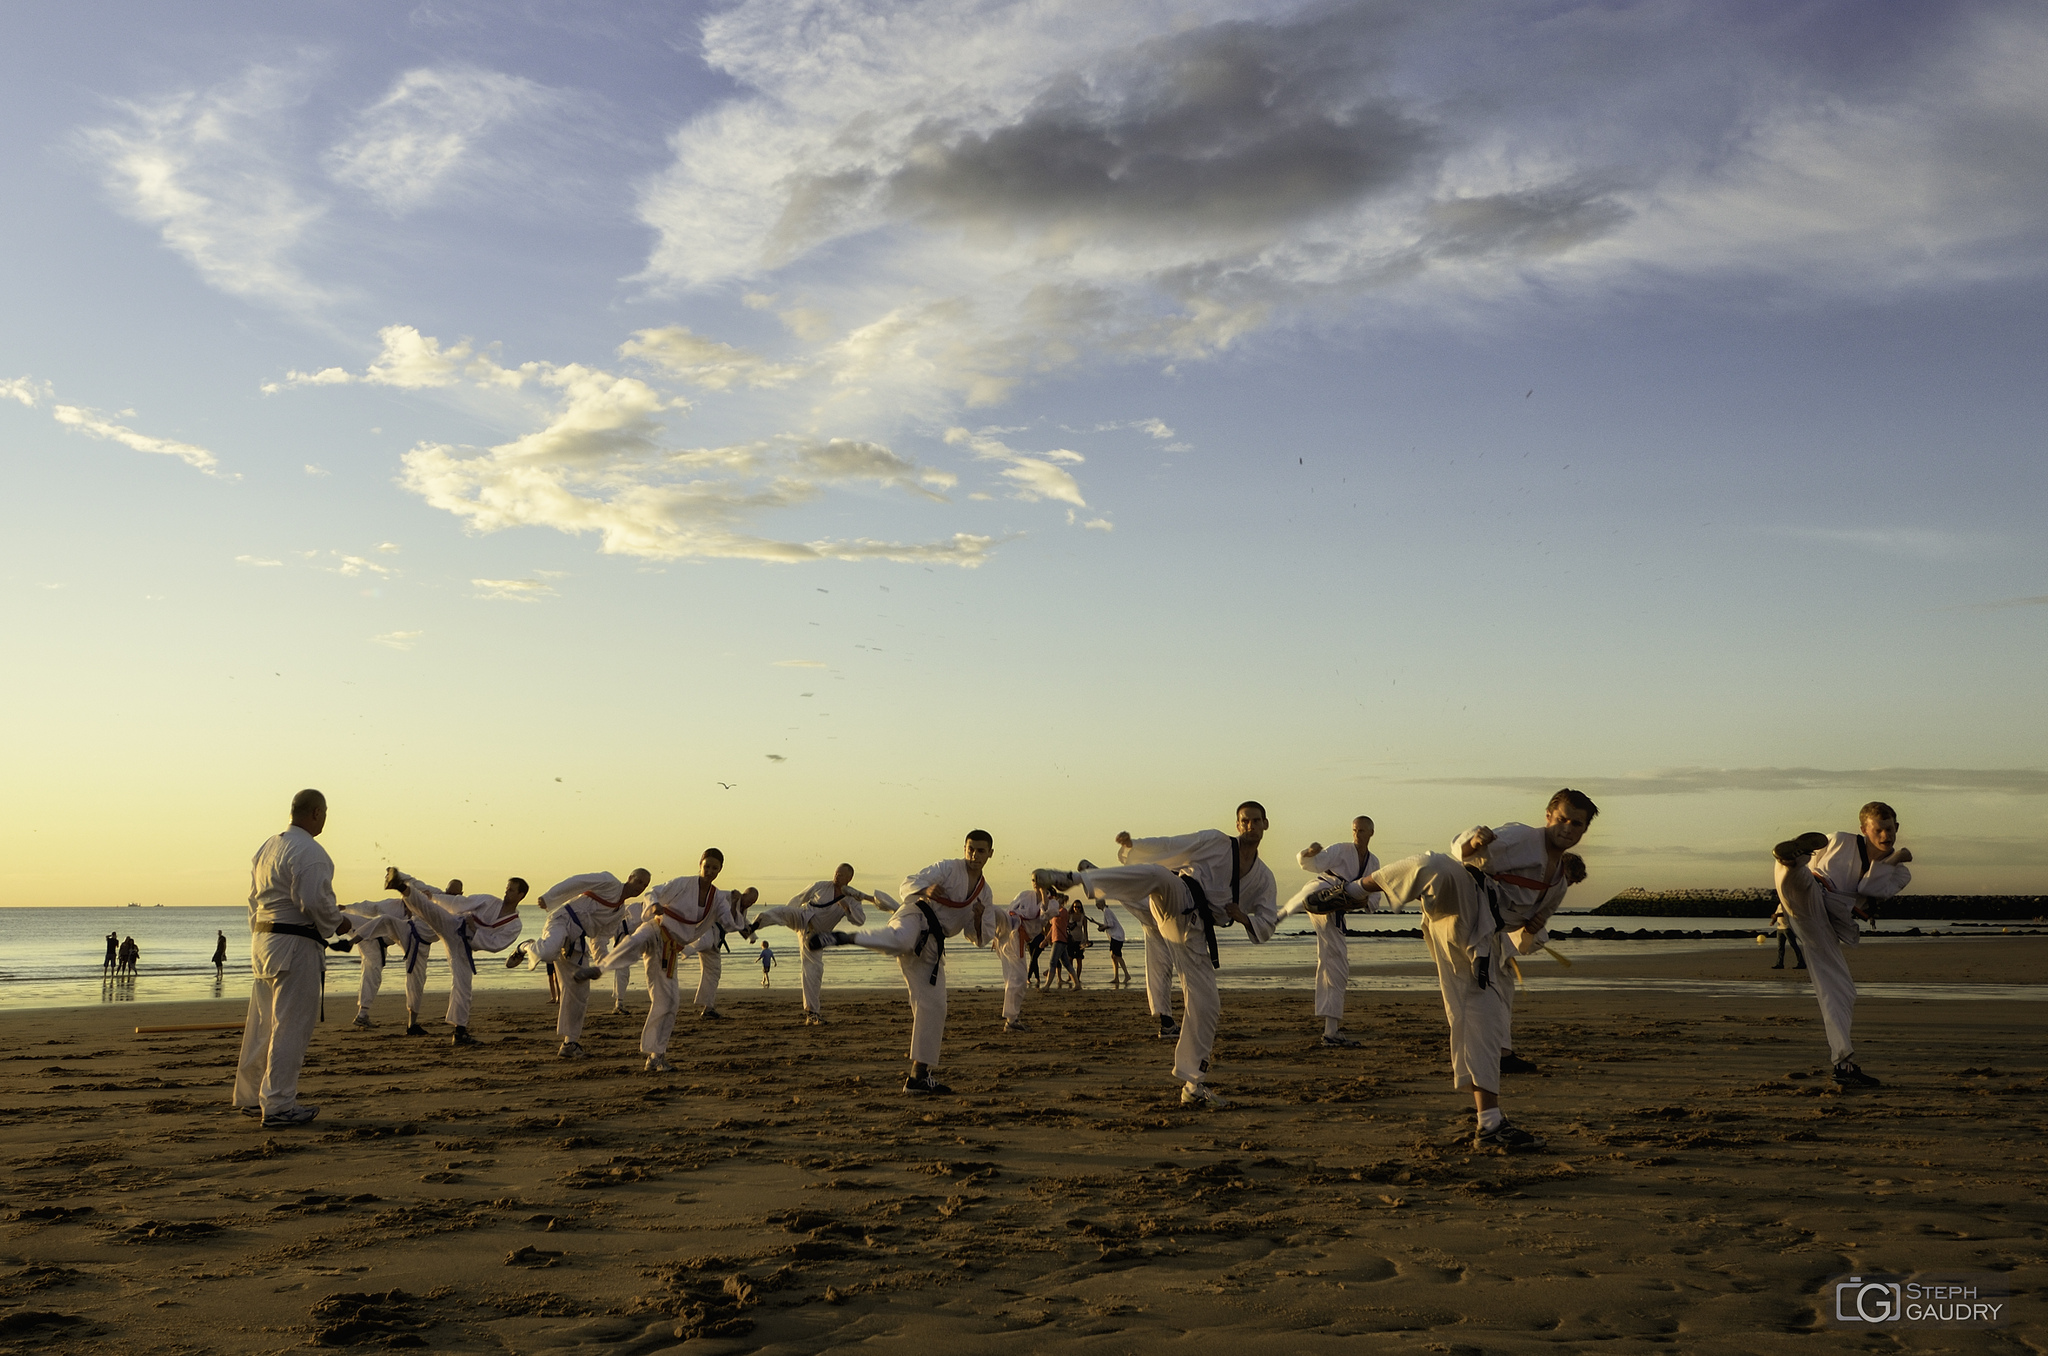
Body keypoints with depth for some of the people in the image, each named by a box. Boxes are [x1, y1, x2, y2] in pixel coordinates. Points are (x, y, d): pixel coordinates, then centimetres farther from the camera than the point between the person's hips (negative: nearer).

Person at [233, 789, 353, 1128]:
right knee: (291, 1027, -3)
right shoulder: (310, 852, -16)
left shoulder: (266, 847, 14)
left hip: (262, 943, 9)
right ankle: (278, 1106, 0)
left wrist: (259, 940, 22)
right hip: (296, 946, -9)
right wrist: (337, 923, -5)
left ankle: (250, 1096, 27)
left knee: (262, 1023, 17)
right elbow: (314, 901, -22)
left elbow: (254, 898, 18)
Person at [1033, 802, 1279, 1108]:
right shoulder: (1216, 842, 7)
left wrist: (1243, 917, -4)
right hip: (1177, 899, -4)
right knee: (1156, 873, -38)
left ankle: (1193, 1085, 7)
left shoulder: (1263, 877, 17)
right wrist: (1131, 844, -14)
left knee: (1205, 1006, -3)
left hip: (1194, 933, 4)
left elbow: (1266, 926, 18)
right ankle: (1071, 878, -47)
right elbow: (1169, 848, 1)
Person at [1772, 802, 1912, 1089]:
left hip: (1828, 929, 4)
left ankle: (1844, 1064, 9)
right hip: (1809, 905, -4)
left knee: (1840, 991, 2)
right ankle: (1788, 858, -74)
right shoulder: (1840, 842, 9)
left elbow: (1870, 888, -5)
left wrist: (1894, 859, -6)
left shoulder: (1899, 873, 15)